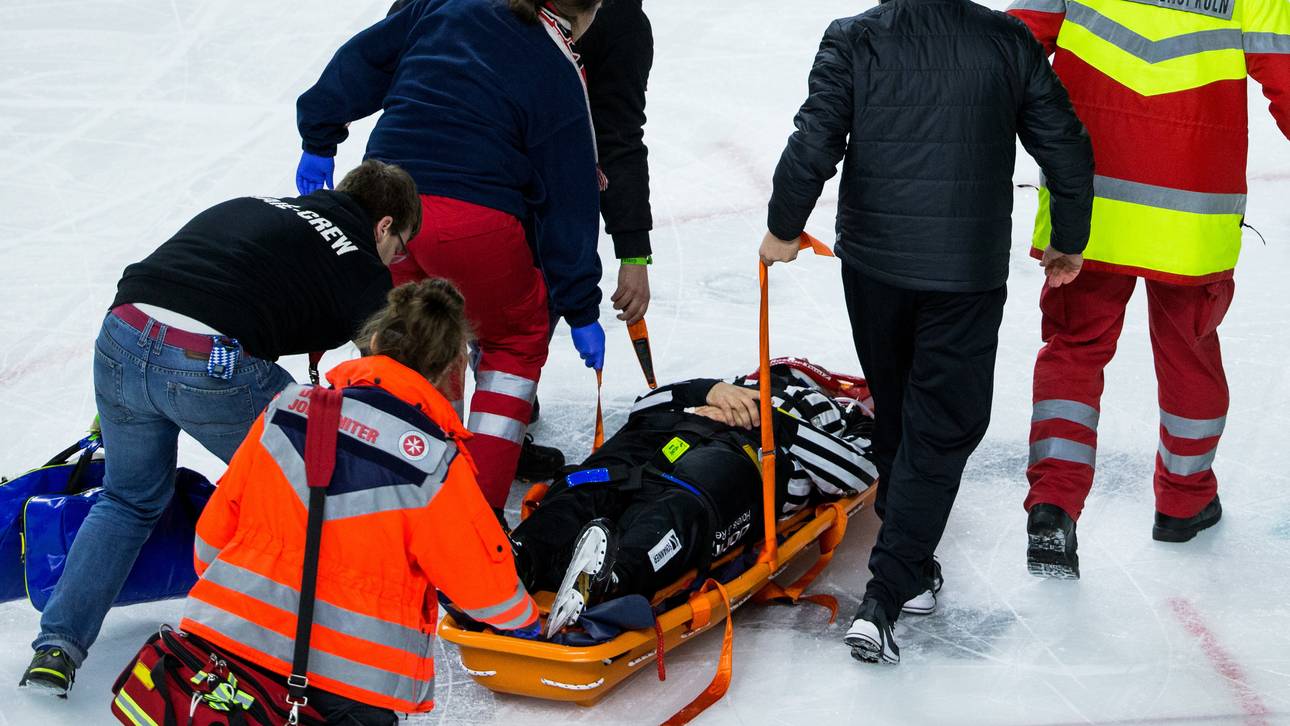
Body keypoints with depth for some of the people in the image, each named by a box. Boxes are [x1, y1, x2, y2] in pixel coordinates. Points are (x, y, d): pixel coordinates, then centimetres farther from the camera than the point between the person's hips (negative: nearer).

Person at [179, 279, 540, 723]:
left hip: (228, 635, 5)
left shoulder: (287, 407, 2)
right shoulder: (433, 462, -11)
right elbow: (482, 576, 0)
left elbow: (217, 524, 11)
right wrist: (522, 619, 22)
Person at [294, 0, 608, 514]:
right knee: (517, 341, 17)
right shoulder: (560, 80, 0)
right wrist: (582, 311, 9)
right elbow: (569, 199, 3)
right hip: (473, 219, -4)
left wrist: (320, 139, 24)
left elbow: (363, 61, 14)